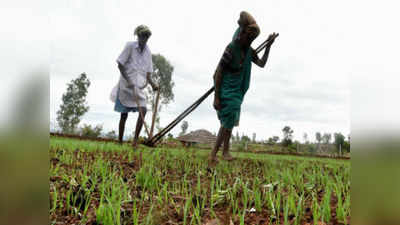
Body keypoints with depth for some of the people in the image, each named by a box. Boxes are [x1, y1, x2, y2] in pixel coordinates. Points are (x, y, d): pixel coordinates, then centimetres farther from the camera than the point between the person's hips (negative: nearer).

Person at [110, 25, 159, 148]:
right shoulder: (130, 46, -4)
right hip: (126, 85, -3)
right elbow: (120, 65, -8)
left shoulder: (148, 52, 9)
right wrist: (128, 80, -19)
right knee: (124, 114, 3)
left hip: (139, 86, 4)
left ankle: (135, 141, -11)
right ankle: (120, 142, 17)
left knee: (143, 110, -16)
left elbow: (148, 73, 12)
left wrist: (153, 84, -5)